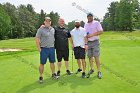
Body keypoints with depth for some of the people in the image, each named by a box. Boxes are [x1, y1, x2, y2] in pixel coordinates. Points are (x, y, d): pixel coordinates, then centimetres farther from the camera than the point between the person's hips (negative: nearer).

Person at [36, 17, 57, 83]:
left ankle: (53, 74, 27)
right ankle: (41, 77, 11)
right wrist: (39, 48, -12)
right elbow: (37, 39, -9)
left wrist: (53, 46, 14)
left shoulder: (53, 29, 10)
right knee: (42, 63, 1)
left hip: (52, 48, 5)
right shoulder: (41, 29, -7)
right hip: (44, 49, -5)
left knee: (52, 62, 13)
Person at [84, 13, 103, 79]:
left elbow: (101, 31, -10)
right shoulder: (85, 24, 15)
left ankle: (99, 71, -2)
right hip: (88, 42, 5)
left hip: (95, 42, -5)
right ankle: (92, 69, 22)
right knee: (90, 56, 8)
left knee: (96, 57, -8)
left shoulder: (96, 23, -2)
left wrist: (91, 35, -17)